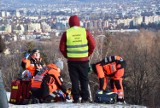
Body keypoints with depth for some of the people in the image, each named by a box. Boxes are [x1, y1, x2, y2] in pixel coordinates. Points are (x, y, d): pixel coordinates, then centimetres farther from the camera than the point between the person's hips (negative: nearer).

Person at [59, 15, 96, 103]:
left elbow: (62, 48, -2)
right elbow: (92, 45, -2)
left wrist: (67, 56, 9)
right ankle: (85, 98, 10)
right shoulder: (85, 32, -2)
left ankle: (76, 98, 4)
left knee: (74, 80, 6)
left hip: (72, 61, -1)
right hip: (84, 60, 1)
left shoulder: (66, 33, -4)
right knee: (84, 79, 11)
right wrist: (87, 54, 8)